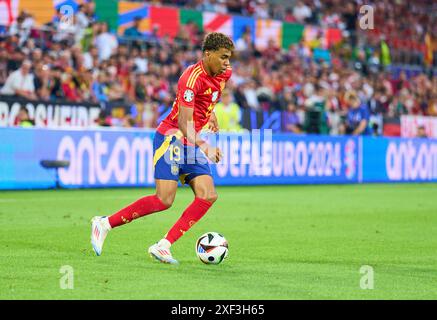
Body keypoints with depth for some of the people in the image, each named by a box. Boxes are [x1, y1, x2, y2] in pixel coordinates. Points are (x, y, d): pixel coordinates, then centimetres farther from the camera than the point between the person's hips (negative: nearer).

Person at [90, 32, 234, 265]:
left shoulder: (223, 73, 5)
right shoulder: (192, 78, -22)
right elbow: (185, 123, -29)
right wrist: (203, 147, -42)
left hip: (193, 142, 8)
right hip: (171, 138, -8)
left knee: (208, 196, -10)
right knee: (164, 200, -17)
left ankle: (163, 246, -11)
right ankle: (105, 224, -3)